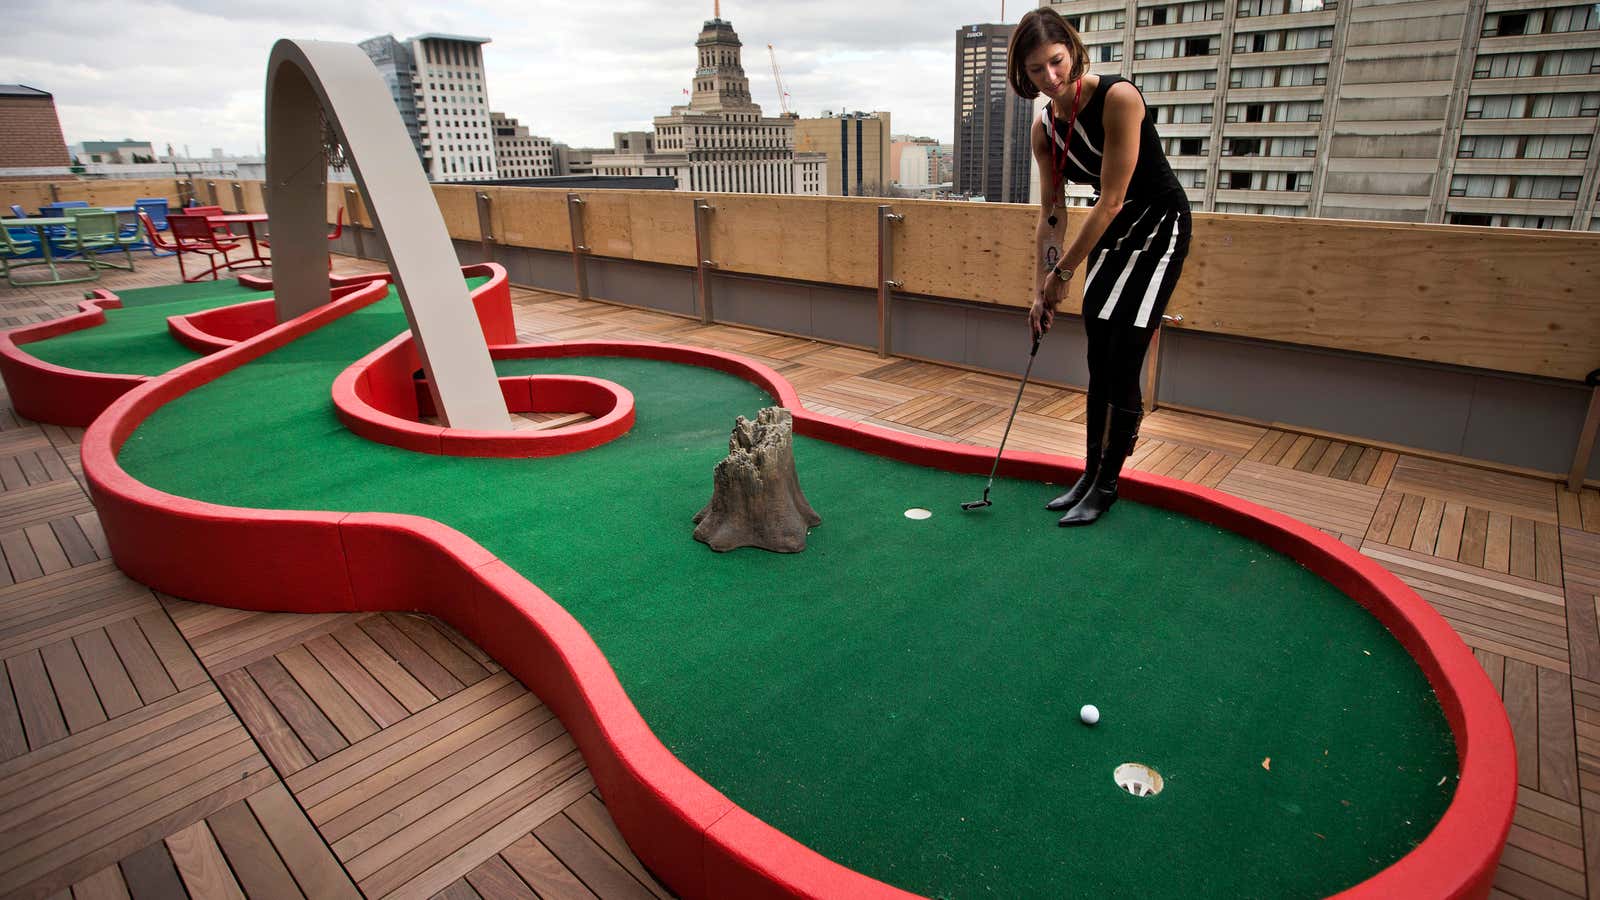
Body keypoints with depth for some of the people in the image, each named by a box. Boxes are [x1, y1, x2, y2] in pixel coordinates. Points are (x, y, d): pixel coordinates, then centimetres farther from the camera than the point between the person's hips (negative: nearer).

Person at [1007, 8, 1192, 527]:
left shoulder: (1118, 98, -24)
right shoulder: (1044, 128, -4)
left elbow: (1111, 200, -24)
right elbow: (1052, 212, 2)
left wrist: (1063, 271, -18)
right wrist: (1042, 289, 0)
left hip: (1160, 224, -7)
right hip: (1110, 232, 7)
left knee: (1123, 363, -9)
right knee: (1098, 364, 8)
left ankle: (1107, 485, 4)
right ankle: (1091, 475, 19)